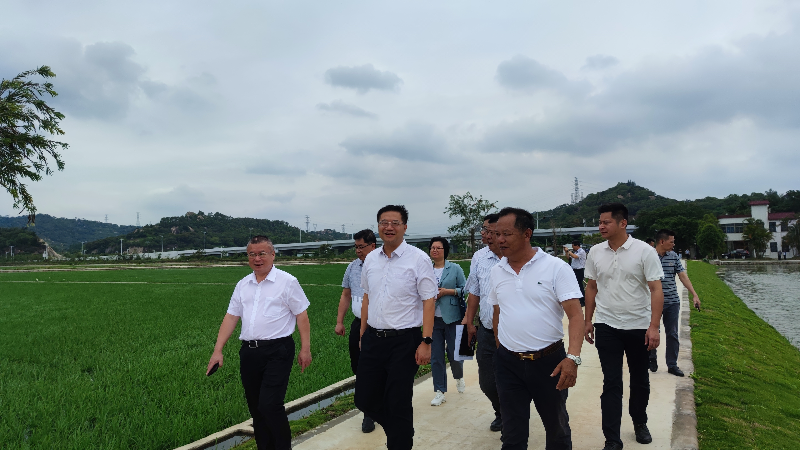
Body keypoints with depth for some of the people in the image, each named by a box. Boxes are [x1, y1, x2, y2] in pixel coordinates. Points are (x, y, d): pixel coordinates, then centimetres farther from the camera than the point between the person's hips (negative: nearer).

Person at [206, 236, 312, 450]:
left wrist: (305, 349, -7)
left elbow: (302, 316, -3)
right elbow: (231, 317, 11)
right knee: (255, 408, 12)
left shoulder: (287, 282, -3)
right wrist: (217, 351, 5)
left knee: (270, 405, -12)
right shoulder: (243, 285, 12)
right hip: (249, 352, 6)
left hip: (277, 351, -5)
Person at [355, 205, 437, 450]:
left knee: (398, 404, 2)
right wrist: (363, 333, 14)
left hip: (404, 341, -5)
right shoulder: (370, 259, 8)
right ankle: (399, 429, 38)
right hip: (373, 339, 5)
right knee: (364, 399, 11)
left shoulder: (418, 259, -8)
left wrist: (426, 342, -16)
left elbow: (428, 301, -10)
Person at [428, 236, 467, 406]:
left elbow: (465, 289, -2)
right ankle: (440, 392, 15)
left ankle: (459, 377, 36)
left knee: (454, 354, 3)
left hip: (452, 317, -2)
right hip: (433, 319, 2)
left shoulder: (455, 269, 0)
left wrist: (447, 291, -13)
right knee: (435, 356, 4)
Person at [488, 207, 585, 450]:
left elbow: (575, 314, -16)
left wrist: (573, 357, -27)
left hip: (549, 361, -3)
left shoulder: (556, 267, -11)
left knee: (556, 425, 16)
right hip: (508, 364, 3)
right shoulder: (497, 272, 4)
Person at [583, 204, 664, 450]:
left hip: (639, 326, -1)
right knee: (611, 383, 2)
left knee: (640, 380, 15)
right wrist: (588, 321, 7)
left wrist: (654, 326, -18)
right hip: (606, 326, 1)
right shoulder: (595, 252, 1)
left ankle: (640, 424, 39)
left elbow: (656, 290, -11)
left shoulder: (644, 251, -10)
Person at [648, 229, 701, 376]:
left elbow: (683, 276, 5)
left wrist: (694, 295, -3)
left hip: (673, 302, 4)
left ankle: (672, 365, 17)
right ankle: (652, 359, 29)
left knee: (672, 334, 7)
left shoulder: (674, 256, 5)